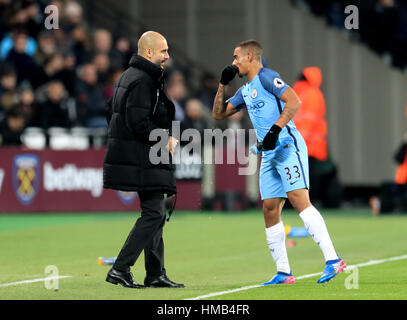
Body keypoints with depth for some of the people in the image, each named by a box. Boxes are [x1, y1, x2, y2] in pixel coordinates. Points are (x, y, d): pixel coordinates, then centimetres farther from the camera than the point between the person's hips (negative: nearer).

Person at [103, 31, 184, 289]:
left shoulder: (128, 76, 17)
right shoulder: (143, 81, -16)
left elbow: (112, 111, 24)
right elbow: (139, 123, -24)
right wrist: (166, 140, -13)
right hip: (143, 160, -11)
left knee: (155, 213, 13)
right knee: (153, 213, -10)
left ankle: (156, 274, 15)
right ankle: (120, 269, -12)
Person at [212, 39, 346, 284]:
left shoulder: (267, 77, -4)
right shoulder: (246, 91, 22)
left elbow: (294, 101, -17)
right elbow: (218, 113, 30)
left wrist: (275, 130, -24)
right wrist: (223, 85, 18)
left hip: (287, 146, -9)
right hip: (269, 154, 9)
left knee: (299, 200, -21)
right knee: (270, 211, 5)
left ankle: (333, 259, -27)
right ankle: (284, 273, 8)